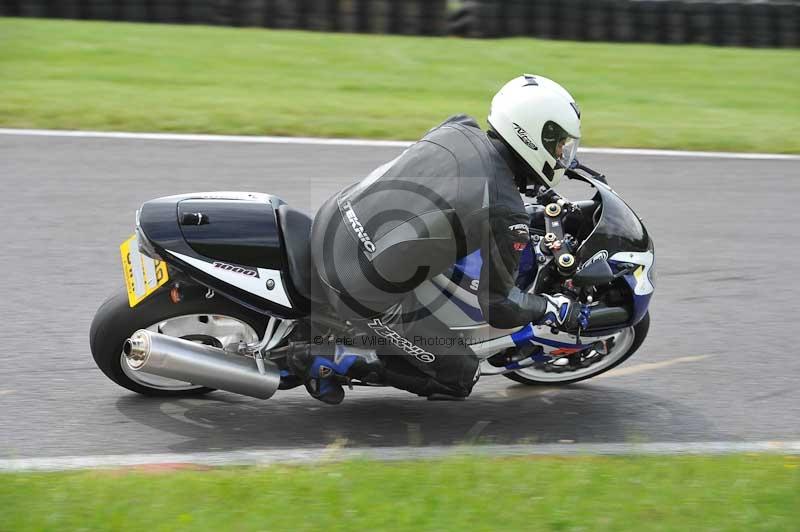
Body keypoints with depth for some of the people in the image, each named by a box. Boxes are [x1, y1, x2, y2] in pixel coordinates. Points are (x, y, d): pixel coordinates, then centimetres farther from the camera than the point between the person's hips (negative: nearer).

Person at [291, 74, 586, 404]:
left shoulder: (458, 128, 3)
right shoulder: (507, 215, -15)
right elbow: (497, 307, -6)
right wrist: (555, 309, 12)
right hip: (363, 291, -7)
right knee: (460, 377, 10)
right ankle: (334, 359, 1)